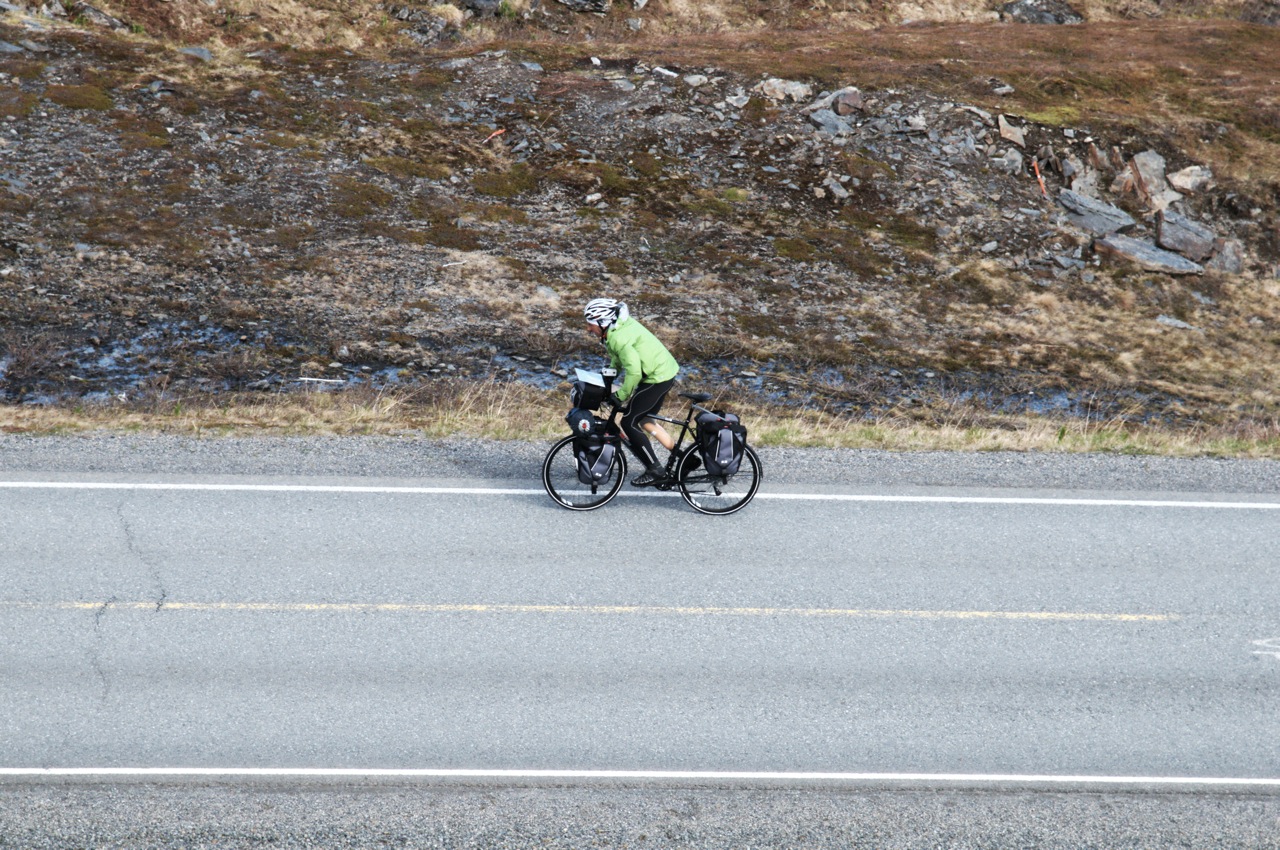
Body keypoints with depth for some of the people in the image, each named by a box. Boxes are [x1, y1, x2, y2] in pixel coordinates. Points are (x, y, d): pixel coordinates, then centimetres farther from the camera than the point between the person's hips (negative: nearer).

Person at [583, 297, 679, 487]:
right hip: (665, 371, 10)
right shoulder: (623, 322, 6)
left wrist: (621, 395, -18)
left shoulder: (618, 338, -24)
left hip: (656, 378, -10)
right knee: (645, 420, 21)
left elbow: (634, 371, -30)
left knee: (629, 423, -4)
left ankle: (654, 471, 0)